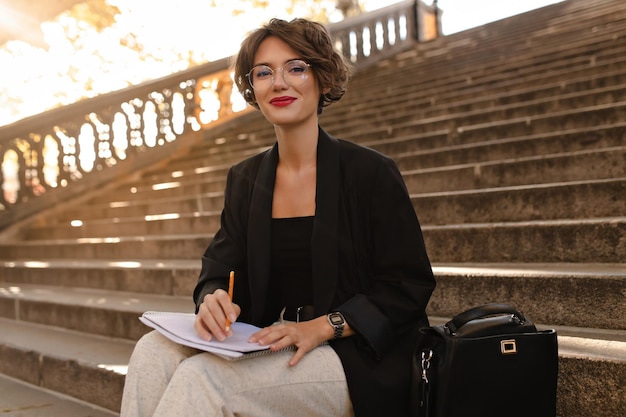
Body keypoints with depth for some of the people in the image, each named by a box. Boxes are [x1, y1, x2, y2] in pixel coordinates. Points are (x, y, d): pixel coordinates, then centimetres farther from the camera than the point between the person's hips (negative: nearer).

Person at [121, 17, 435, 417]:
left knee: (202, 377, -27)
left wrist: (322, 327, -18)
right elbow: (220, 269, 11)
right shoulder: (245, 179, 12)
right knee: (153, 352, -20)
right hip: (267, 344, 5)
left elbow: (408, 286, -6)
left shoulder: (372, 172, -5)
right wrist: (214, 299, -15)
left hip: (356, 360, -5)